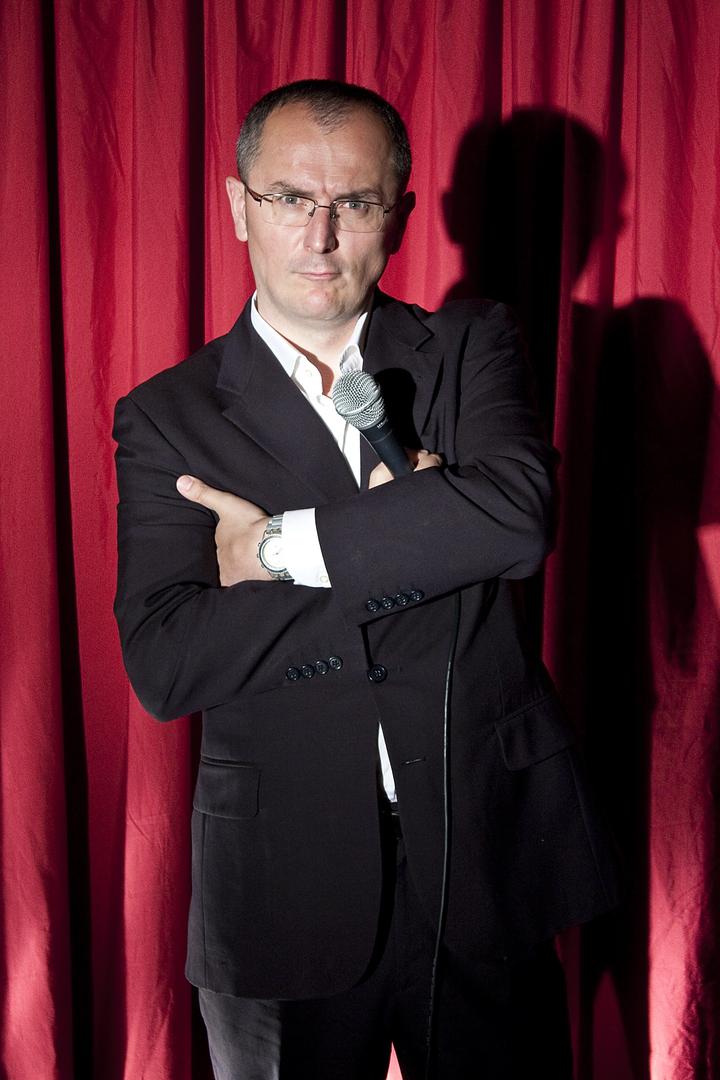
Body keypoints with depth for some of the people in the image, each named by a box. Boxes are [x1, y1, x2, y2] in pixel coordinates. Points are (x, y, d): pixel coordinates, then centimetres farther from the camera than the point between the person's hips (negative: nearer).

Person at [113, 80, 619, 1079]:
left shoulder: (472, 346, 0)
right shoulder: (167, 416, -2)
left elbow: (517, 514, -21)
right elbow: (165, 666, -15)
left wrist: (277, 546, -16)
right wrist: (415, 554, -17)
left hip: (487, 852, 1)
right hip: (285, 879, 0)